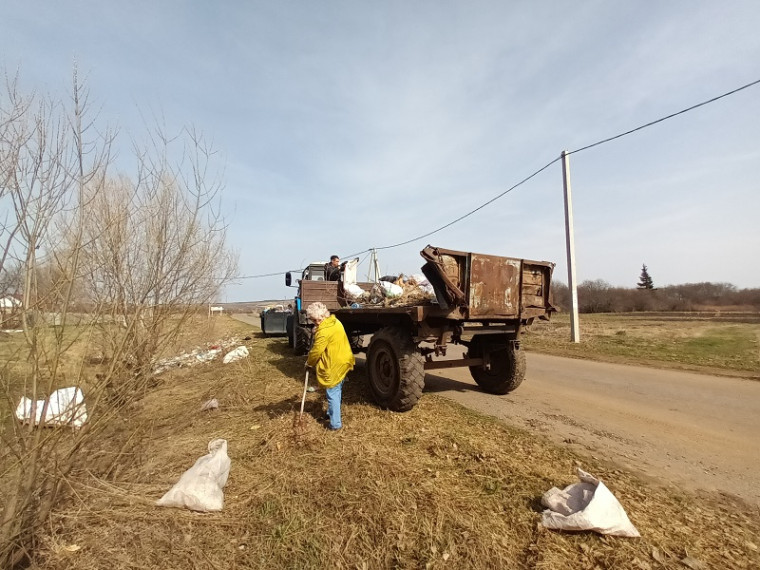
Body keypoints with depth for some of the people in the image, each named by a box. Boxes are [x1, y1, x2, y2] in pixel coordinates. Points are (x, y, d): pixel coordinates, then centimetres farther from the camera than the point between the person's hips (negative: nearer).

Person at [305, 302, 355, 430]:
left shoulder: (324, 330, -24)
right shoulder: (335, 322, 4)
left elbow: (316, 351, -18)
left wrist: (309, 363, -1)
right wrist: (317, 332, 7)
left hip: (333, 366, -9)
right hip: (342, 362, 9)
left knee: (333, 394, 2)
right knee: (337, 391, 22)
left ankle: (335, 423, 9)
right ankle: (331, 413, 39)